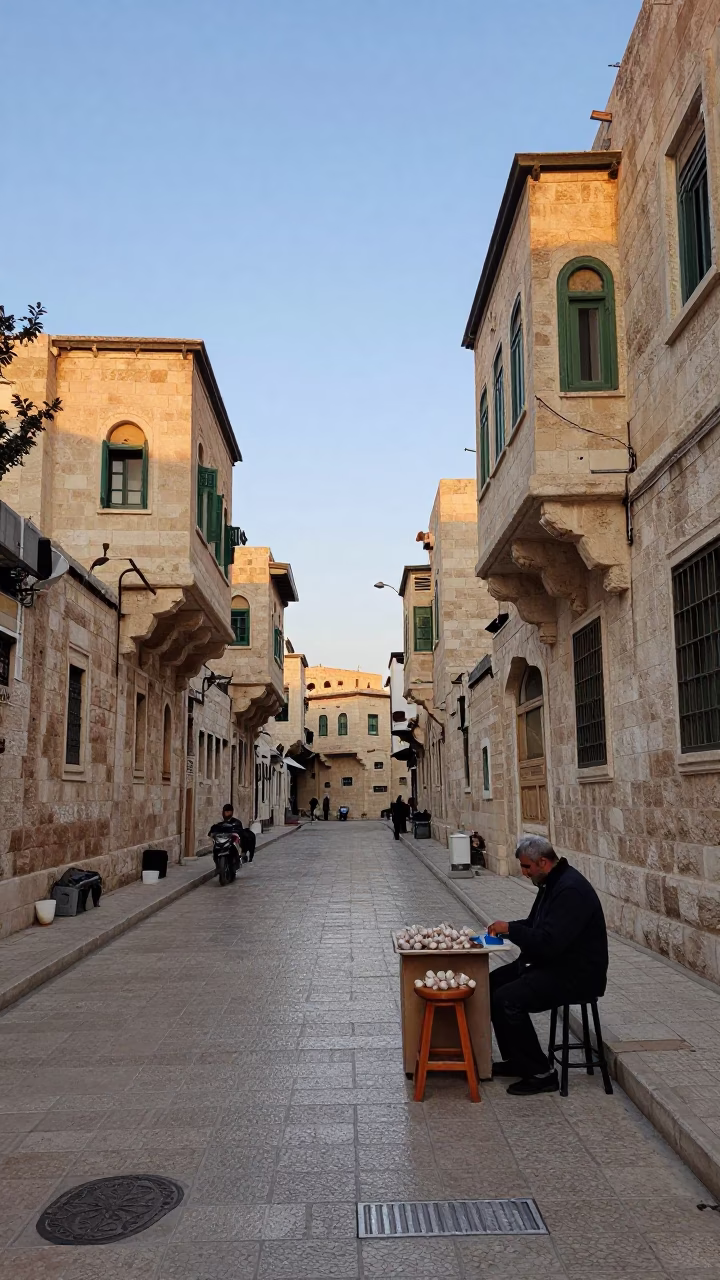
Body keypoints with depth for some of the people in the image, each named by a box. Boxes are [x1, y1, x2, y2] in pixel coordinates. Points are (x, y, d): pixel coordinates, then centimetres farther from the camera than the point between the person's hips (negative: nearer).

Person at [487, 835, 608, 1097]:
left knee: (507, 999, -22)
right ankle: (515, 1059, 17)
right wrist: (507, 928, 3)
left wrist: (511, 929, -17)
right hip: (553, 964, 11)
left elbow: (548, 942, -30)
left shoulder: (571, 890, -24)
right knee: (492, 983, 8)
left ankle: (541, 1073, -8)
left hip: (576, 974, -11)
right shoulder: (552, 883, 9)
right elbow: (536, 925, 22)